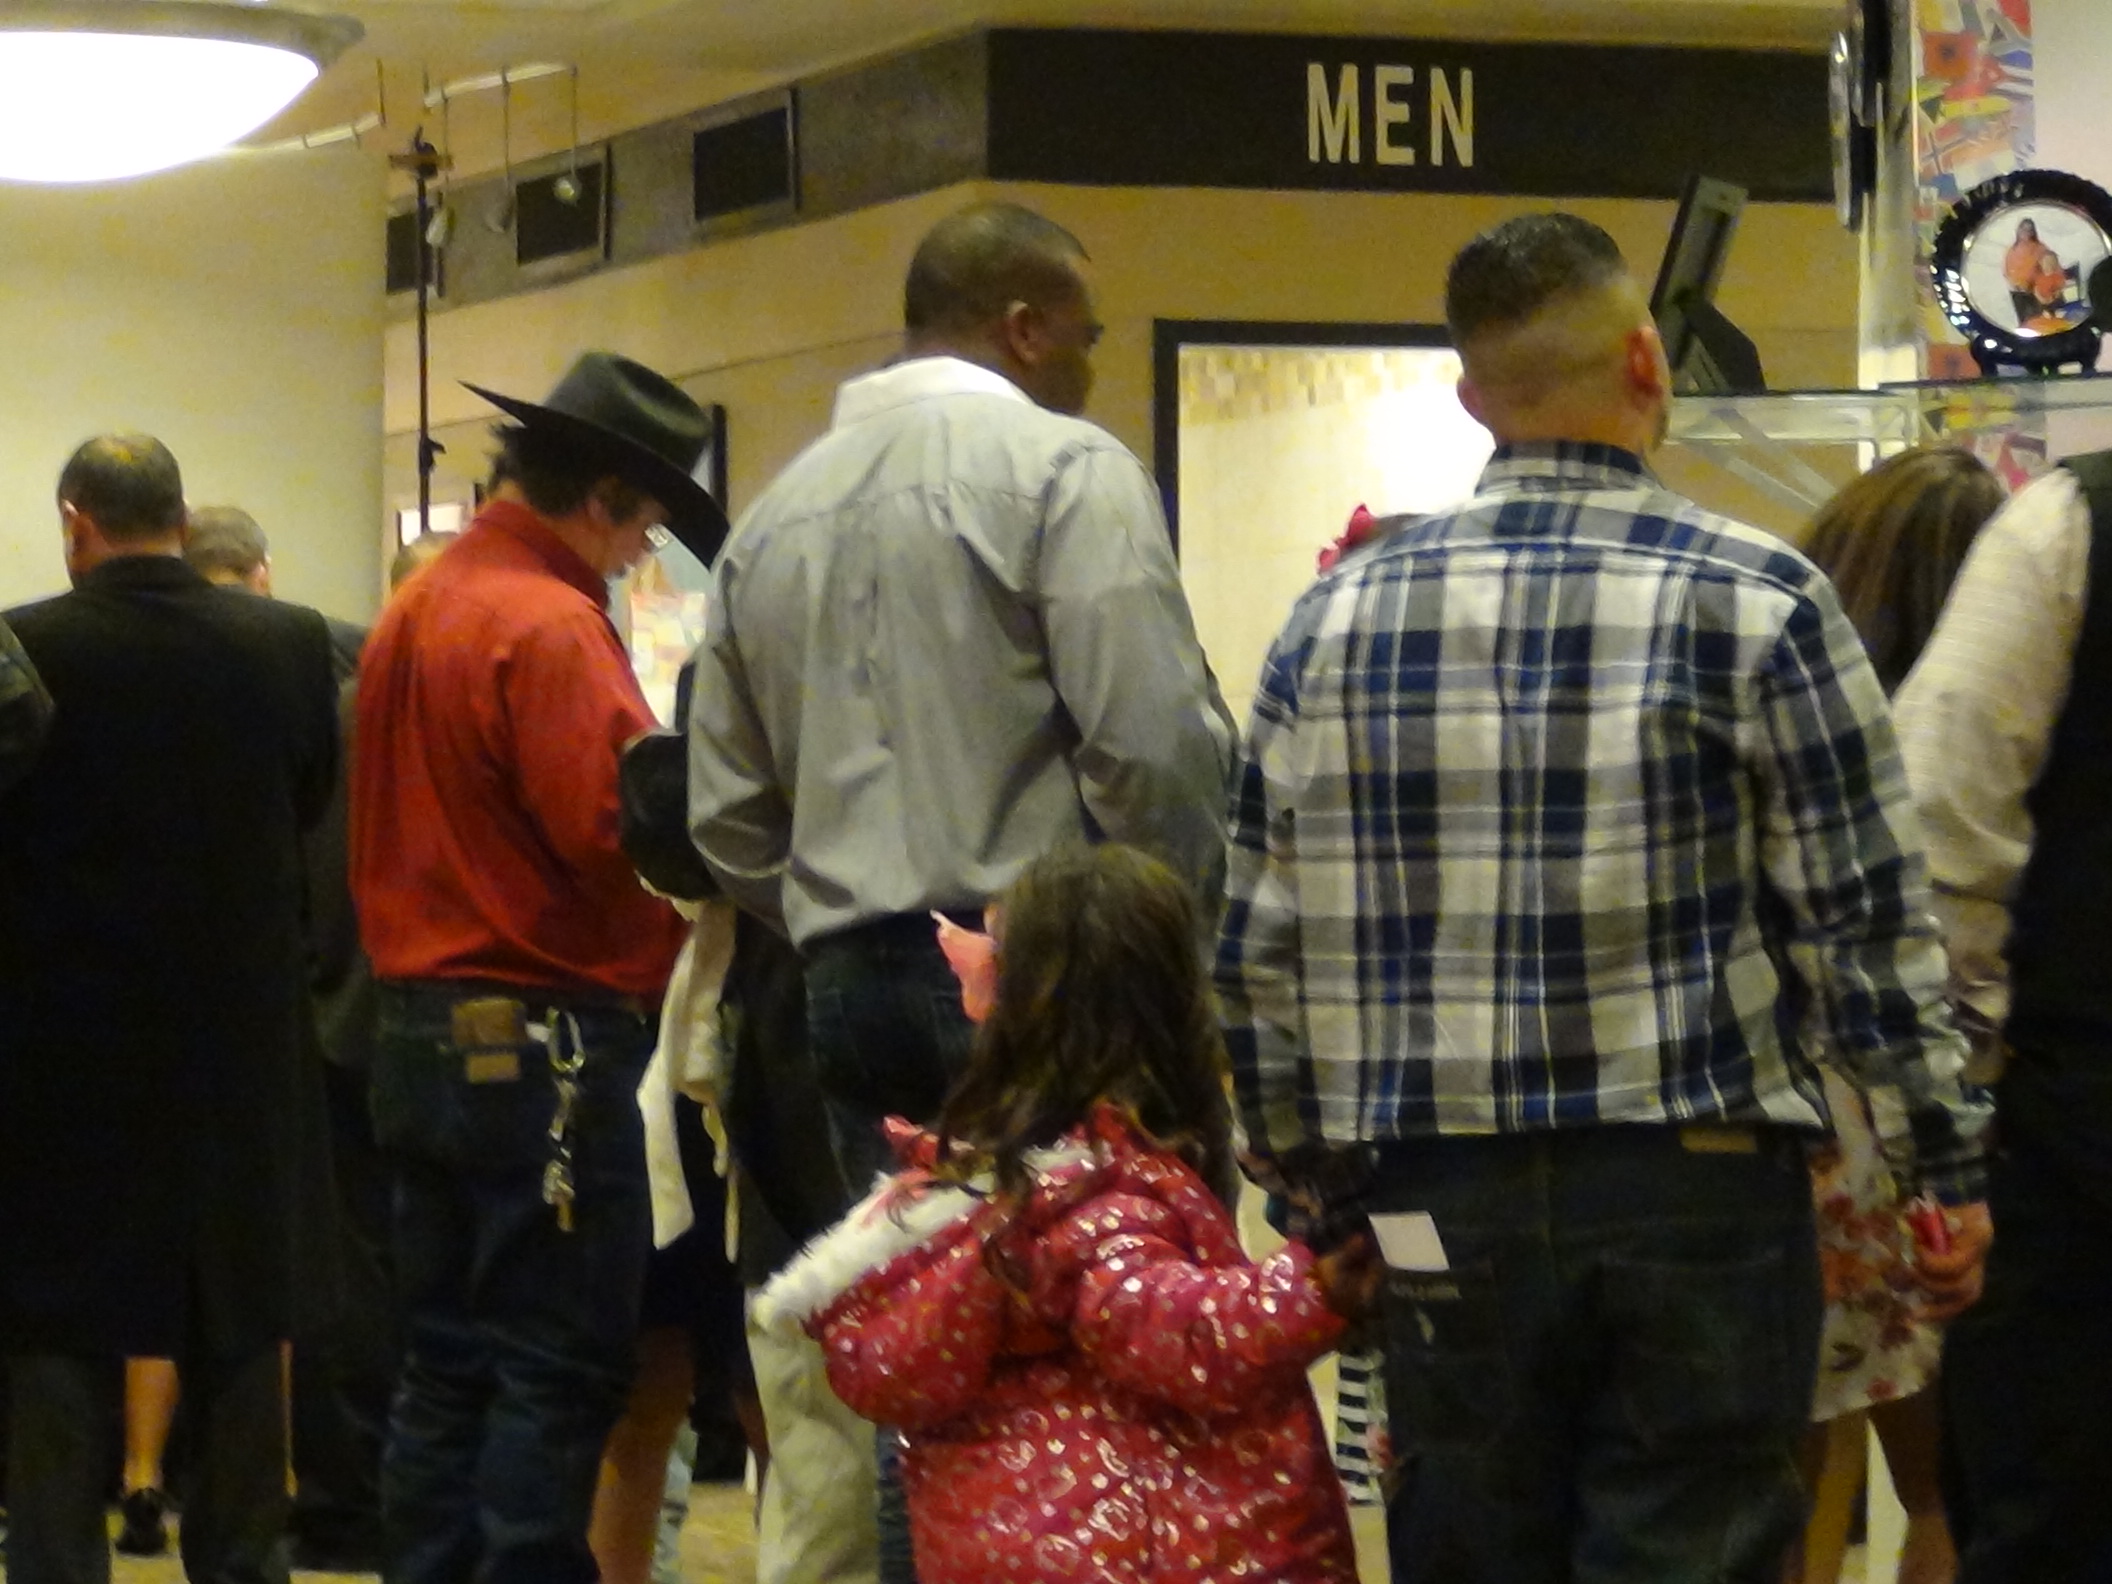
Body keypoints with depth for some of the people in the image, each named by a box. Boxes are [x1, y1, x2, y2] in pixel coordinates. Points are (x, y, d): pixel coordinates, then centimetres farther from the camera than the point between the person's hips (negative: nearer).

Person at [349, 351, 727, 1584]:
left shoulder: (413, 611, 12)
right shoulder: (553, 629, -16)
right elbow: (617, 829, -22)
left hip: (419, 1027, 9)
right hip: (545, 1042, -9)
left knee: (449, 1365, 13)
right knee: (562, 1372, -4)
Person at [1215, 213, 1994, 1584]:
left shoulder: (1336, 617, 5)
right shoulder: (1753, 600, -6)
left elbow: (1262, 953, 8)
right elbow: (1868, 920, -6)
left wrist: (1312, 1189, 18)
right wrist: (1954, 1166, 5)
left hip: (1444, 1212, 3)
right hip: (1693, 1192, -3)